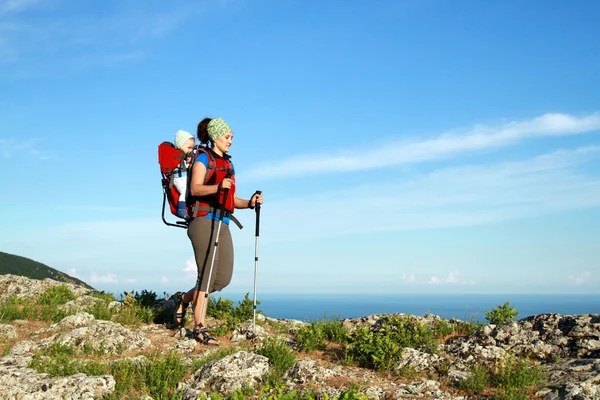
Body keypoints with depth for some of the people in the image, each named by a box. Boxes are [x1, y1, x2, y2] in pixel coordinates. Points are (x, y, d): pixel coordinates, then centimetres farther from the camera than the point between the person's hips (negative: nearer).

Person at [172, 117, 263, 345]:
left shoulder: (228, 163, 24)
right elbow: (195, 189, -13)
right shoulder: (203, 158, 3)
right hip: (204, 220, -7)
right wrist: (218, 187, -30)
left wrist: (249, 203, 2)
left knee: (224, 277, 0)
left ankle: (184, 299, 21)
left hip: (223, 224, 7)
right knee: (207, 274, -12)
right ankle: (200, 327, -7)